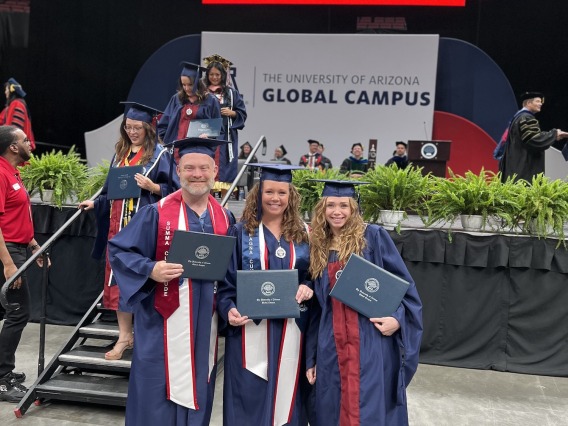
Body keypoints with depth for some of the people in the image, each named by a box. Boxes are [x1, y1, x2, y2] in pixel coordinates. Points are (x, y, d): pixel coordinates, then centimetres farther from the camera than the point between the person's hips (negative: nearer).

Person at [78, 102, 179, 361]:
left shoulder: (159, 154, -4)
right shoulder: (120, 153, 14)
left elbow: (173, 189, -6)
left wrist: (151, 186, -20)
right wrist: (95, 203, 14)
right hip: (118, 224, 6)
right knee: (118, 276, 5)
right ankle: (124, 335, 15)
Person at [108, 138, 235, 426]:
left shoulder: (225, 218, 5)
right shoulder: (156, 213, -7)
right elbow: (118, 250, -6)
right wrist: (151, 270, -22)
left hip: (205, 321, 4)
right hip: (164, 320, -4)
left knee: (197, 389, 16)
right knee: (158, 394, 6)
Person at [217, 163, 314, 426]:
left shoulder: (304, 234, 7)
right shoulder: (241, 232, 1)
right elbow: (226, 280, 0)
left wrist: (308, 288, -9)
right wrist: (229, 310, -17)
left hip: (290, 329, 2)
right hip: (250, 328, -2)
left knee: (286, 391, 10)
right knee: (249, 396, 3)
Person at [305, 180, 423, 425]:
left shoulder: (373, 236, -2)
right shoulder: (317, 246, 10)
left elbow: (403, 282, 1)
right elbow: (317, 307, 12)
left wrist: (398, 317, -16)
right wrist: (311, 357, 11)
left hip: (372, 344, -4)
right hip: (332, 346, 4)